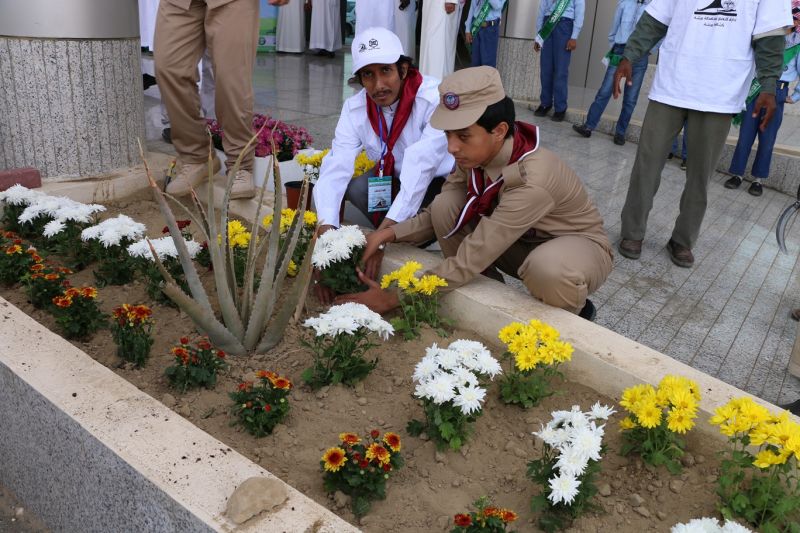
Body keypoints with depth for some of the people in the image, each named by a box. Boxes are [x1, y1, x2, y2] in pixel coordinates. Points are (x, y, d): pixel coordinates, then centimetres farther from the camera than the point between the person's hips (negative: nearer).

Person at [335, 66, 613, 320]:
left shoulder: (532, 180, -37)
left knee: (547, 269, -42)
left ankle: (575, 312, -4)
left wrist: (398, 296, -31)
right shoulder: (476, 153, -16)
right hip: (522, 242, 6)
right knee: (446, 206, -17)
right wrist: (389, 233, -24)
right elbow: (438, 217, -7)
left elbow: (470, 259, -36)